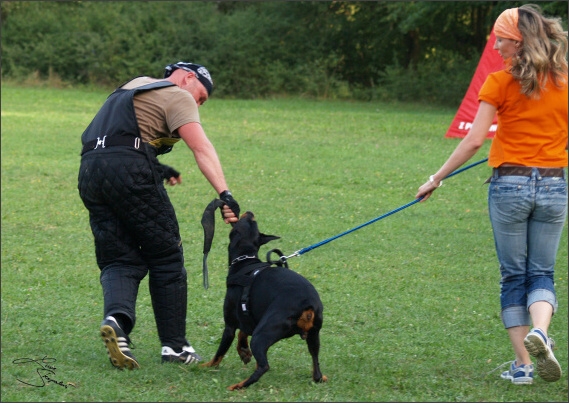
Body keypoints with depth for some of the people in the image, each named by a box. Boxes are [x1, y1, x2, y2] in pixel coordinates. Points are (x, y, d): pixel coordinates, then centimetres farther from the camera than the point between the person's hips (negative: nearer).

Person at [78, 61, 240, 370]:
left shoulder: (135, 86, 31)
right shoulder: (178, 96, 6)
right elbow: (201, 148, -9)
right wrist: (224, 194, -20)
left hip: (89, 171, 7)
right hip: (129, 168, -7)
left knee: (119, 260, 5)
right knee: (166, 259, 3)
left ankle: (116, 316, -24)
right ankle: (174, 345, 5)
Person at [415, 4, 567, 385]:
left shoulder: (500, 83, -8)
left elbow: (474, 141, -11)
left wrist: (437, 179, -4)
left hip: (510, 184, -2)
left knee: (514, 276, 9)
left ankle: (522, 364, 8)